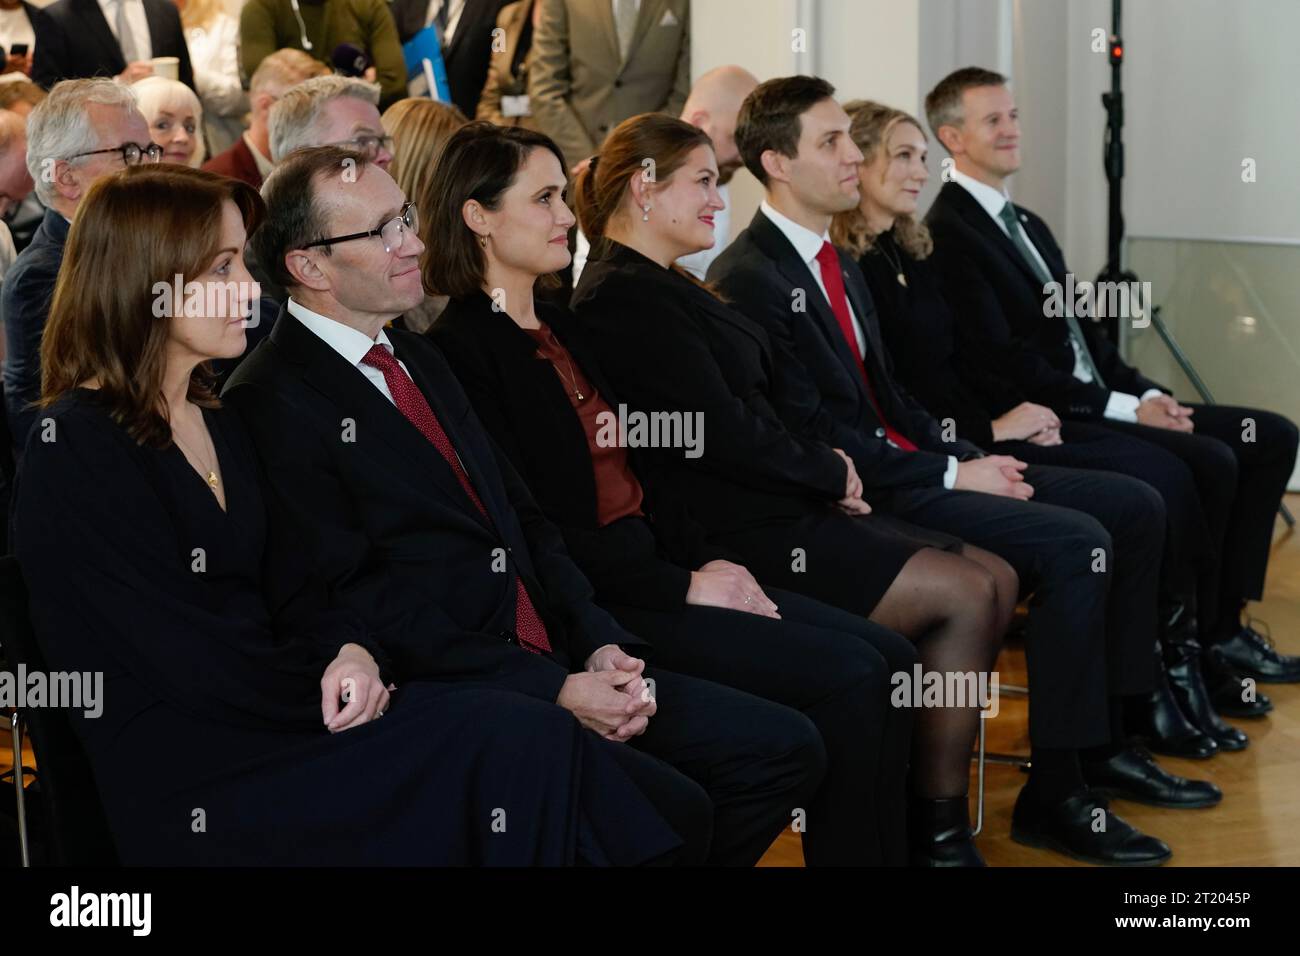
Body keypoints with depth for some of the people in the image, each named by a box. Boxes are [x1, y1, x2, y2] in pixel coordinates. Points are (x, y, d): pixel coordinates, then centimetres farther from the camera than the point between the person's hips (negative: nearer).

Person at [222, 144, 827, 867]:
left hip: (552, 662, 9)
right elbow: (355, 604, -16)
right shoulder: (272, 403, -10)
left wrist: (600, 645, 1)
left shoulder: (419, 358, 18)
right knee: (666, 810, -28)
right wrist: (553, 692, -17)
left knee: (786, 748, -1)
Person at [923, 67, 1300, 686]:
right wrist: (1125, 408, -17)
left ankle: (1223, 622, 0)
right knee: (1210, 463, -26)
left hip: (1098, 402, 10)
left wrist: (1147, 394, 2)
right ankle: (1190, 640, -9)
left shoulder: (1028, 226, 20)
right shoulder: (947, 235, -11)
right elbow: (1006, 362, -18)